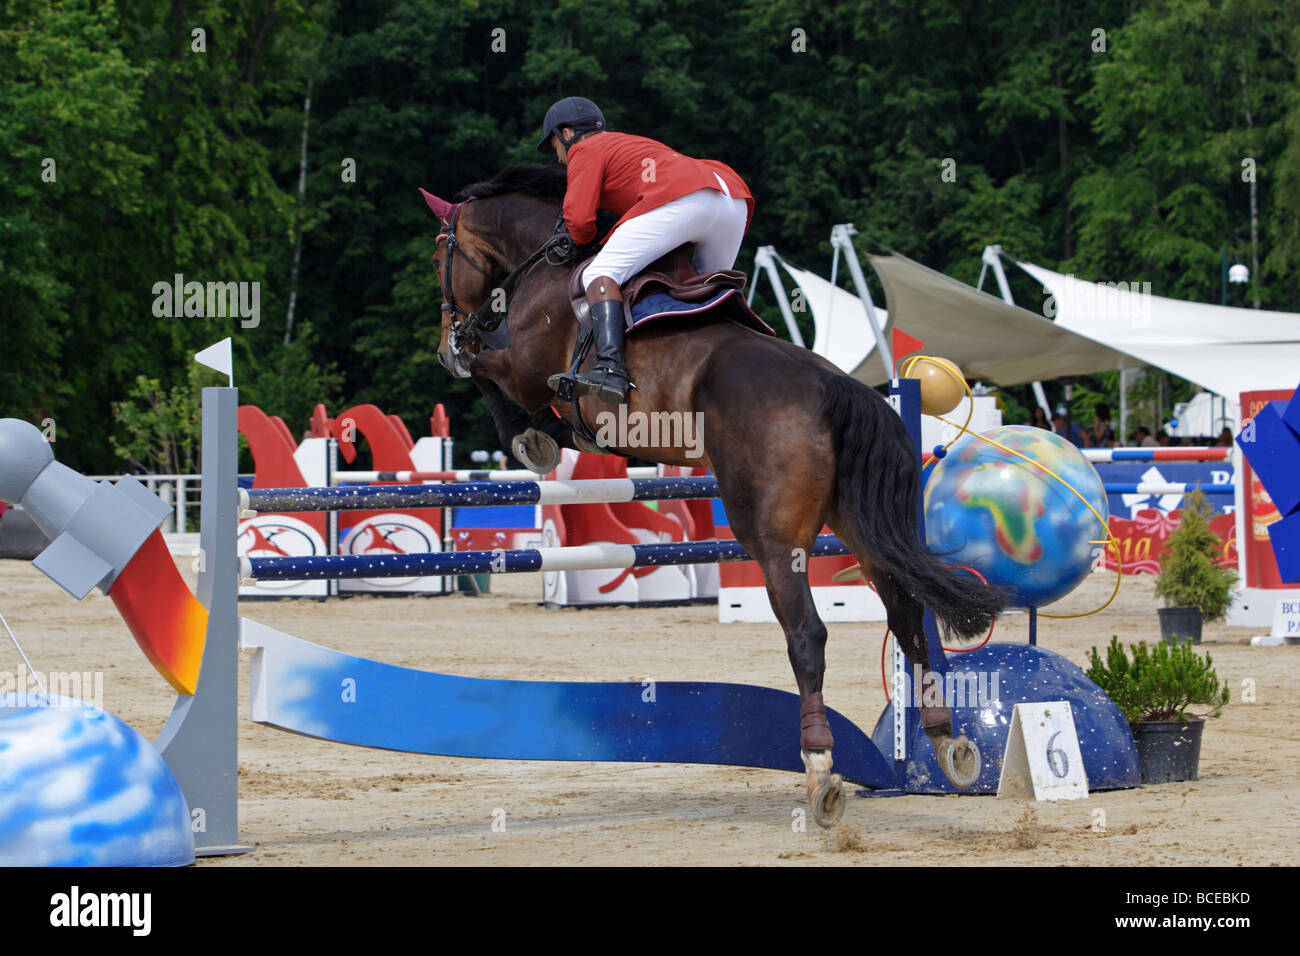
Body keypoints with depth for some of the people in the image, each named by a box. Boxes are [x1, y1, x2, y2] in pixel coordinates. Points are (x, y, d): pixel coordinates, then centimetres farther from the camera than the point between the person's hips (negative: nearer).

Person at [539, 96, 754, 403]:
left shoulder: (585, 150, 17)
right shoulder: (631, 143, 42)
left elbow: (579, 219, 4)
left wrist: (582, 241, 25)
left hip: (682, 200, -8)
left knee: (600, 275, -11)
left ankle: (611, 369, -31)